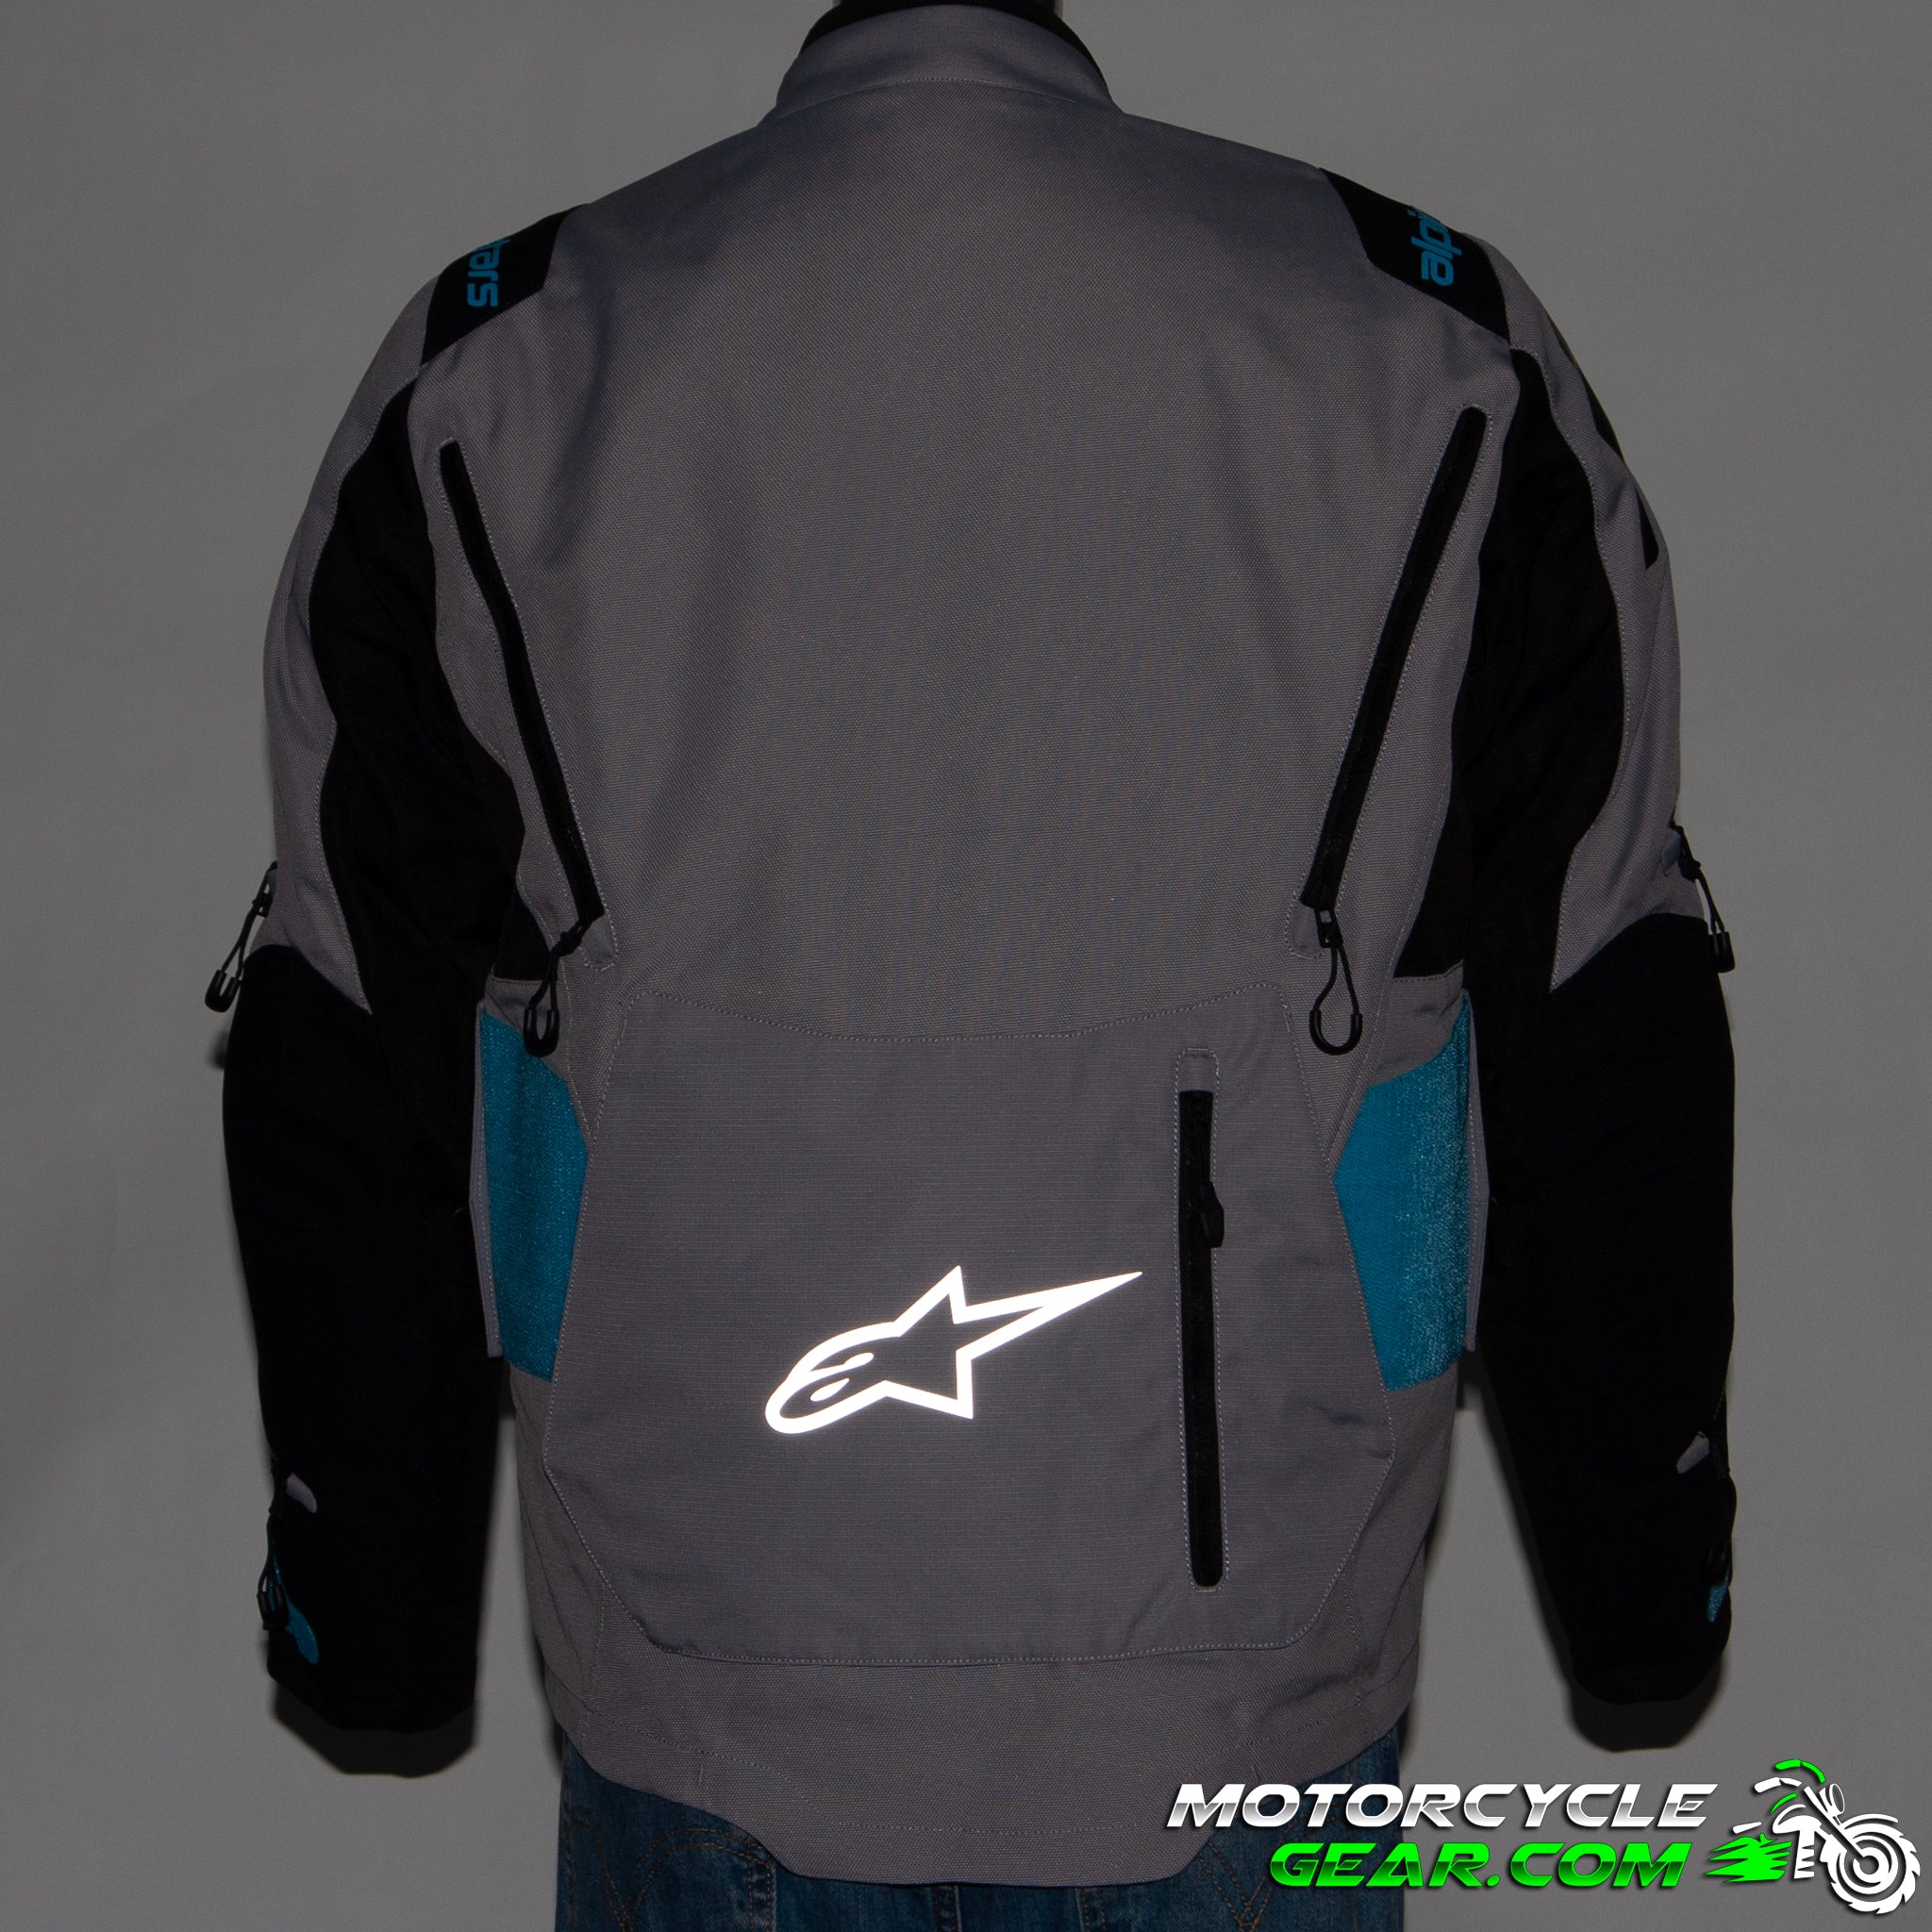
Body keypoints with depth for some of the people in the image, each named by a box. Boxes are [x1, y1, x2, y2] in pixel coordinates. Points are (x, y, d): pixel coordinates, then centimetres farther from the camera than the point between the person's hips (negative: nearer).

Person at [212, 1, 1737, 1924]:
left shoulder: (492, 376, -2)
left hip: (705, 1710, 1)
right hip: (1241, 1694, 0)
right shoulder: (1439, 353, -3)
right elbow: (1605, 1055, -1)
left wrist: (375, 1614, 12)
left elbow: (347, 1085, 1)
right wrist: (1644, 1588, 9)